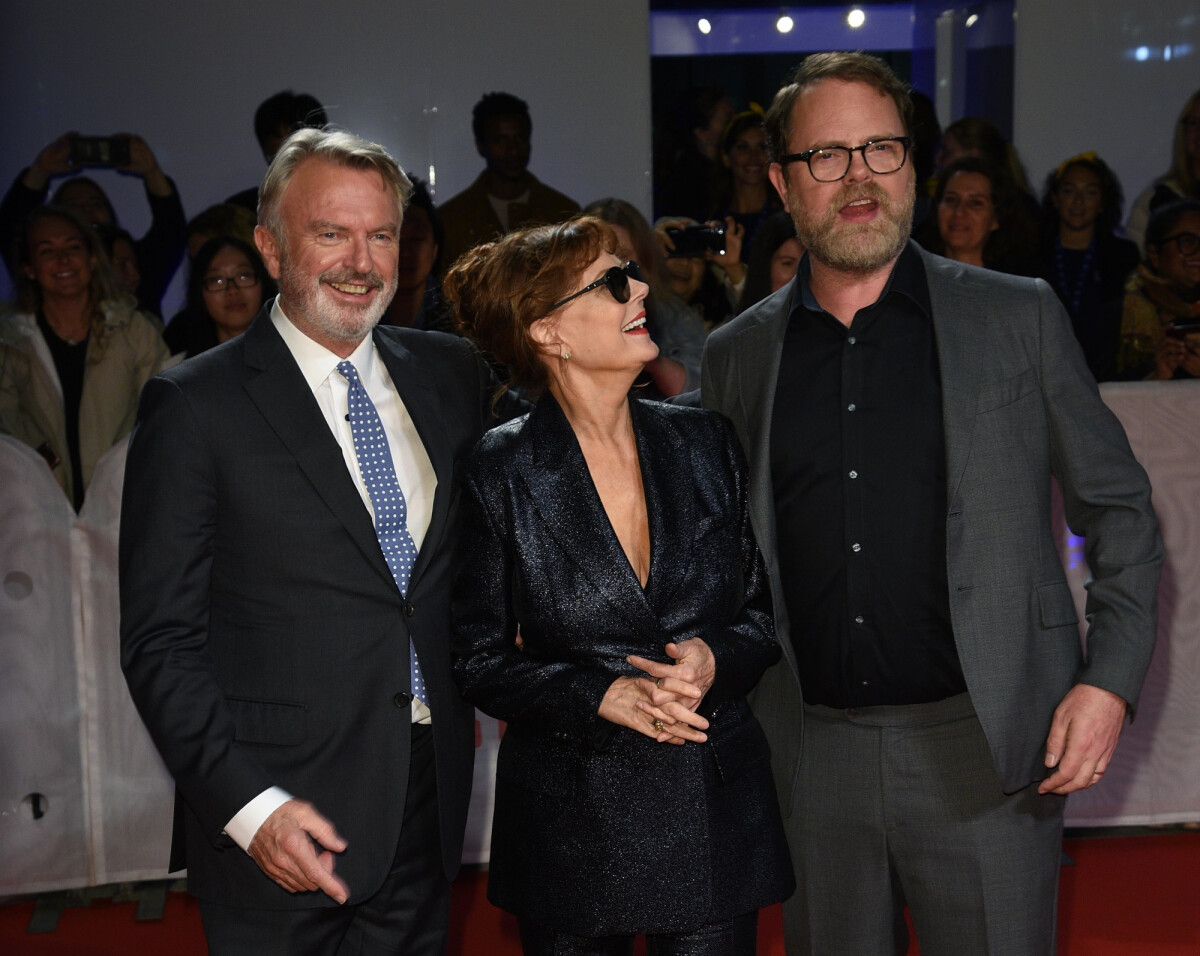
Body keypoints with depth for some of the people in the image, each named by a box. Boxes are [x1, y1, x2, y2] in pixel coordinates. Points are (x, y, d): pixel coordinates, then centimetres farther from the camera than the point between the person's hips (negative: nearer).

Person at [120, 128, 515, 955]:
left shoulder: (453, 375, 7)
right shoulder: (195, 405, -7)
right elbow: (160, 639, -9)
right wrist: (247, 805, -17)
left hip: (430, 805, 5)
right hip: (283, 824, -4)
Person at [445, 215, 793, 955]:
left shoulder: (704, 443, 2)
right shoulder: (499, 472, -7)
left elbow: (765, 607, 9)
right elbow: (478, 657, -3)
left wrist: (716, 658, -12)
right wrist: (600, 695, -17)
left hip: (715, 809, 3)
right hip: (570, 823, -2)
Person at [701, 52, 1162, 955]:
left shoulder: (1020, 317, 1)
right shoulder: (737, 354, 7)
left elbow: (1119, 506, 5)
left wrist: (1112, 679, -5)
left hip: (985, 752, -2)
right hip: (812, 754, 2)